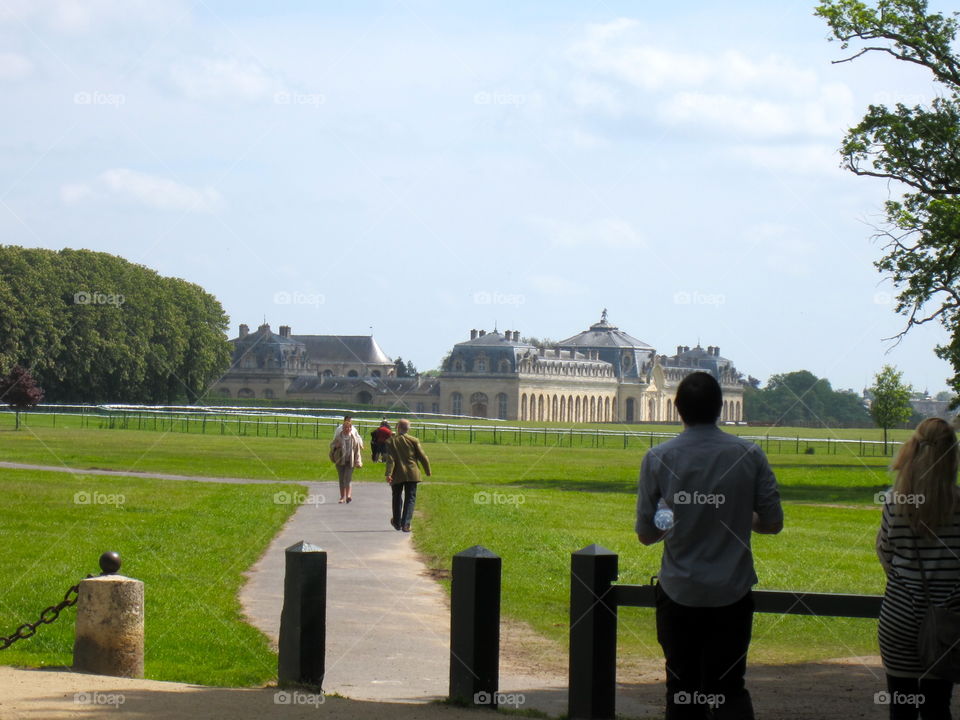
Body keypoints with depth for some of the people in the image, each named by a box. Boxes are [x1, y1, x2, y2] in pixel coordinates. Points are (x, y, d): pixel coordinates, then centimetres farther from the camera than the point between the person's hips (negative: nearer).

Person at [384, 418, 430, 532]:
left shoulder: (391, 441, -3)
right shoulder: (413, 440, -2)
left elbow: (390, 459, -12)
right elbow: (422, 457, 0)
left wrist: (388, 473, -17)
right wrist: (427, 471, 11)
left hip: (397, 475, 1)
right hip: (411, 474, -1)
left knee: (397, 498, 18)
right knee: (410, 499, 3)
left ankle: (397, 523, 31)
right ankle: (405, 524, -10)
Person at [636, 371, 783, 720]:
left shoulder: (658, 459, -7)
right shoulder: (750, 456, -6)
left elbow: (646, 533, -3)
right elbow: (772, 523, 0)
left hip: (679, 595, 0)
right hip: (732, 593, 0)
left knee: (683, 691, 11)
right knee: (730, 689, 8)